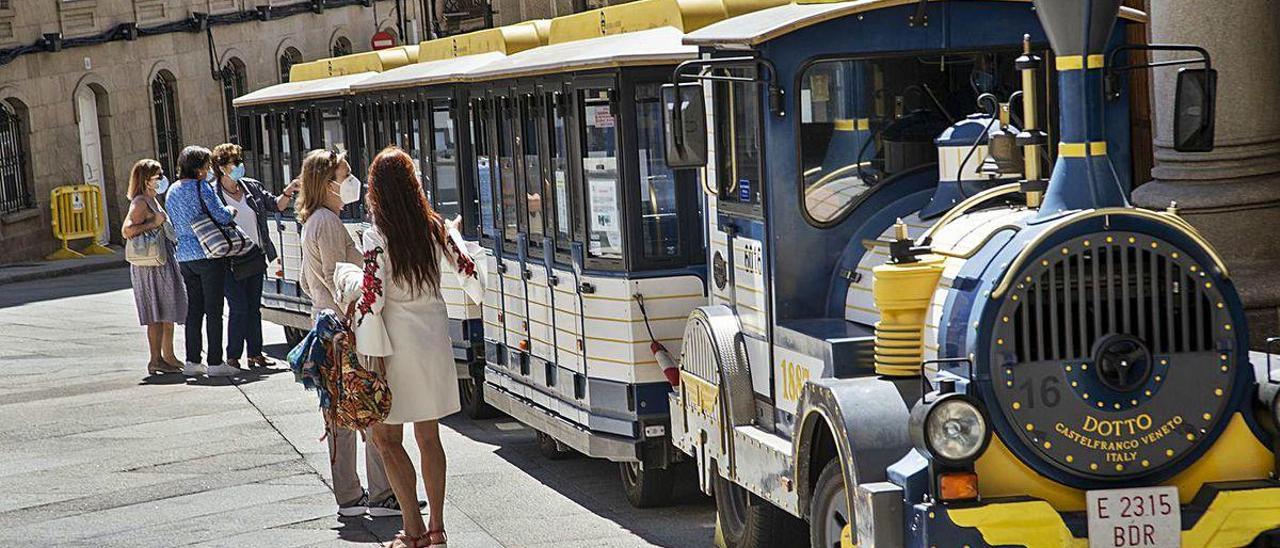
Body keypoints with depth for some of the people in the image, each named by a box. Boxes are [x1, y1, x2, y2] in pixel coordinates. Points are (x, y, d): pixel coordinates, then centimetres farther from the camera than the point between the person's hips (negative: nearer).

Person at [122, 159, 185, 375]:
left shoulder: (152, 200, 17)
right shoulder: (140, 202, -13)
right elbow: (127, 230, -25)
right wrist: (154, 222, -23)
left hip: (164, 262, 10)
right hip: (151, 265, -10)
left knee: (168, 312, 14)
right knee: (157, 315, -7)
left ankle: (168, 357, 21)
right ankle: (156, 360, -3)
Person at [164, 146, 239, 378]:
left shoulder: (171, 191, 13)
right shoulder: (201, 187, -11)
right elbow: (221, 216, -15)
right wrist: (231, 211, 7)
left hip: (185, 257, 7)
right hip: (208, 254, -7)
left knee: (194, 309, 12)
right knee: (213, 309, -3)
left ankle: (192, 361, 11)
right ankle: (215, 363, -3)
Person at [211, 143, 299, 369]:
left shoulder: (252, 187, 6)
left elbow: (275, 205, 9)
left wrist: (288, 193, -6)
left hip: (255, 257, 6)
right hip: (231, 262, -6)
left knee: (254, 307, 11)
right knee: (239, 309, -7)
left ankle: (255, 354, 19)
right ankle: (232, 357, 3)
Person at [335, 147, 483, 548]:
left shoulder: (377, 236, -14)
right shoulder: (436, 229, 1)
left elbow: (372, 295, -18)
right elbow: (468, 270, 11)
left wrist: (347, 276, 2)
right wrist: (455, 234, 29)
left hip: (397, 342, -5)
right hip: (434, 338, 5)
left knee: (387, 438, 6)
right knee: (429, 437, 13)